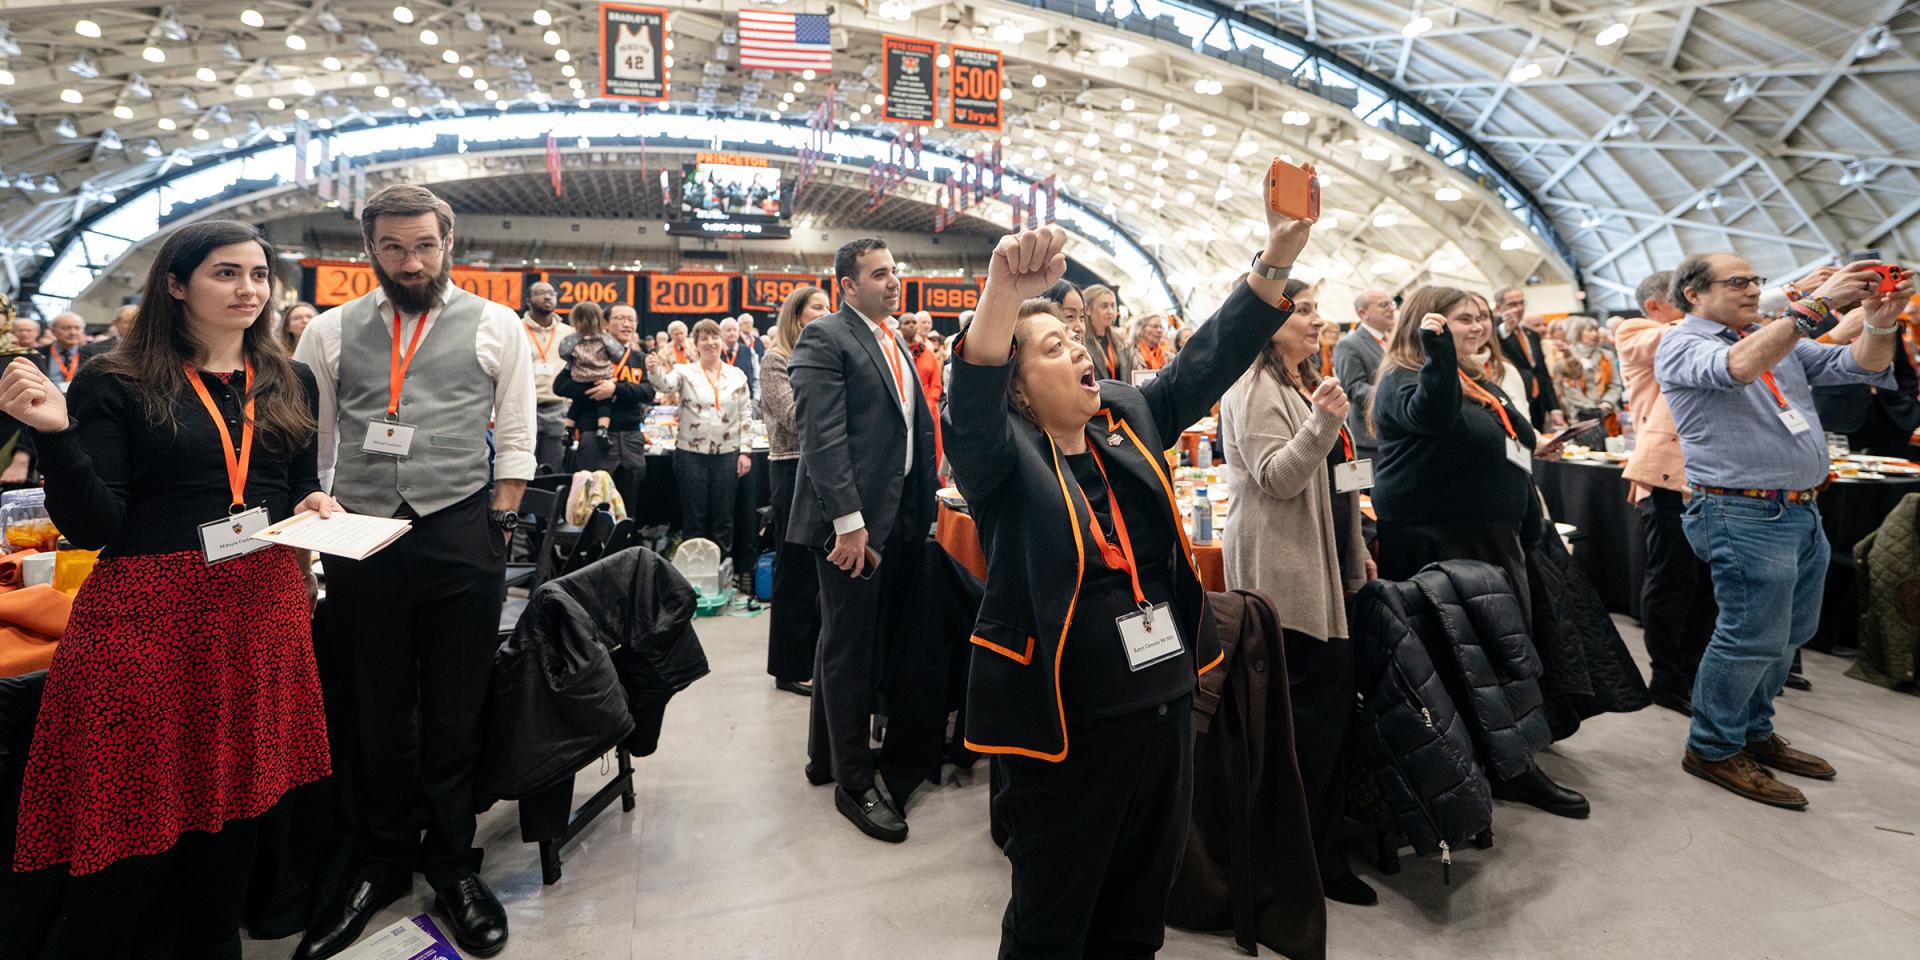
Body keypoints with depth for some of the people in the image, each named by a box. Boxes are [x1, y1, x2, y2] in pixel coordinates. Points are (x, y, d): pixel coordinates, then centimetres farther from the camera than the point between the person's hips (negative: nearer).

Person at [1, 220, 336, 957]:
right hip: (150, 618, -4)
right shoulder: (115, 385, -4)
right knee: (131, 838, 3)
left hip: (262, 611, 4)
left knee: (235, 814, 15)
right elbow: (92, 526, -9)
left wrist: (315, 507, -4)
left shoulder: (289, 383, 9)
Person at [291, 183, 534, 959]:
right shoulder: (332, 330, 9)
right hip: (359, 539, 2)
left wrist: (497, 531, -4)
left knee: (454, 713, 8)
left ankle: (452, 865, 27)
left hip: (461, 537, -2)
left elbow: (516, 440, 2)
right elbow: (306, 442, 12)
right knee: (378, 712, 14)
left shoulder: (495, 326, 2)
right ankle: (381, 863, 32)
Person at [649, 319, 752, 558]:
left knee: (723, 518, 9)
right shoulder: (685, 372, 1)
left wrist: (745, 451, 0)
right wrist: (655, 368, -43)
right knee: (693, 517, 5)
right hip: (691, 454, -2)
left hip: (727, 454, 2)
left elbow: (745, 415, 6)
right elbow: (665, 383, -20)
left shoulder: (737, 375, 7)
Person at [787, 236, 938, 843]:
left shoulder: (896, 344, 18)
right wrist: (847, 521, -22)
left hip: (899, 519, 8)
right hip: (853, 519, -8)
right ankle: (854, 781, 15)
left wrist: (922, 508, 14)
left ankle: (826, 755, 32)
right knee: (849, 647, 2)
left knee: (851, 642, 17)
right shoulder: (825, 339, -8)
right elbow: (822, 436, -17)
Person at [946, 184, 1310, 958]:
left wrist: (1277, 258, -7)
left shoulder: (1131, 420, 6)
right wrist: (1004, 292, -48)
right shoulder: (1002, 455, -12)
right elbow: (969, 405, -32)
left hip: (1163, 703, 6)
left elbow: (1211, 357, 4)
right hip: (1063, 723, -6)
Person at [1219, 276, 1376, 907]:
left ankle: (1324, 849, 23)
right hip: (1281, 569, -10)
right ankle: (1305, 857, 7)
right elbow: (1276, 478, -19)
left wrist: (1358, 549, 23)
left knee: (1335, 696, 10)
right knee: (1312, 705, -8)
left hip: (1325, 563, 10)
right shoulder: (1255, 389, -9)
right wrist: (1323, 422, -31)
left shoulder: (1306, 383, 21)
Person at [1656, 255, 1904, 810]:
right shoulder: (1682, 346, -7)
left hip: (1803, 511, 8)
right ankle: (1713, 749, 11)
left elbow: (1857, 367, 8)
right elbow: (1740, 367, -27)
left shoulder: (1782, 339, 17)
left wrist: (1878, 324, -11)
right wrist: (1818, 306, -28)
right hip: (1746, 515, -8)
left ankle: (1754, 732, 31)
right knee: (1753, 638, -4)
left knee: (1789, 635, 16)